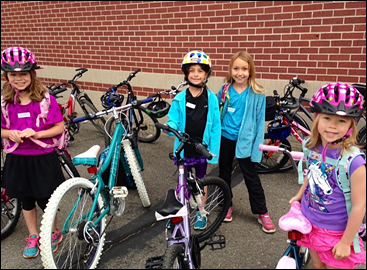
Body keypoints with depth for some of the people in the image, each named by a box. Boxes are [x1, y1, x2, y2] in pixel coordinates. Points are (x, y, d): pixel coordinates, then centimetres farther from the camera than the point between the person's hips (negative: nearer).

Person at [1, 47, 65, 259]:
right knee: (26, 201, 18)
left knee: (45, 201, 9)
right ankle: (33, 236, 39)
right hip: (17, 159, 3)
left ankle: (54, 233, 36)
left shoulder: (46, 99, -11)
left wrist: (36, 134, -22)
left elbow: (60, 127, -8)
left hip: (43, 158, -3)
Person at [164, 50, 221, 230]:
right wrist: (170, 128, -29)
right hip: (183, 148, 0)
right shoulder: (180, 99, -8)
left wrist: (213, 151, -8)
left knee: (201, 180, 16)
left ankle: (201, 213, 34)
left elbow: (215, 127, -6)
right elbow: (174, 121, -5)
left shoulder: (211, 98, -8)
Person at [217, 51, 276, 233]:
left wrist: (257, 146, -10)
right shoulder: (225, 90, -2)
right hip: (225, 138, 3)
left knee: (251, 176, 4)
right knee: (224, 173, 16)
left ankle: (262, 213, 19)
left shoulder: (257, 93, -10)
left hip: (244, 140, -3)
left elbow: (260, 122, -7)